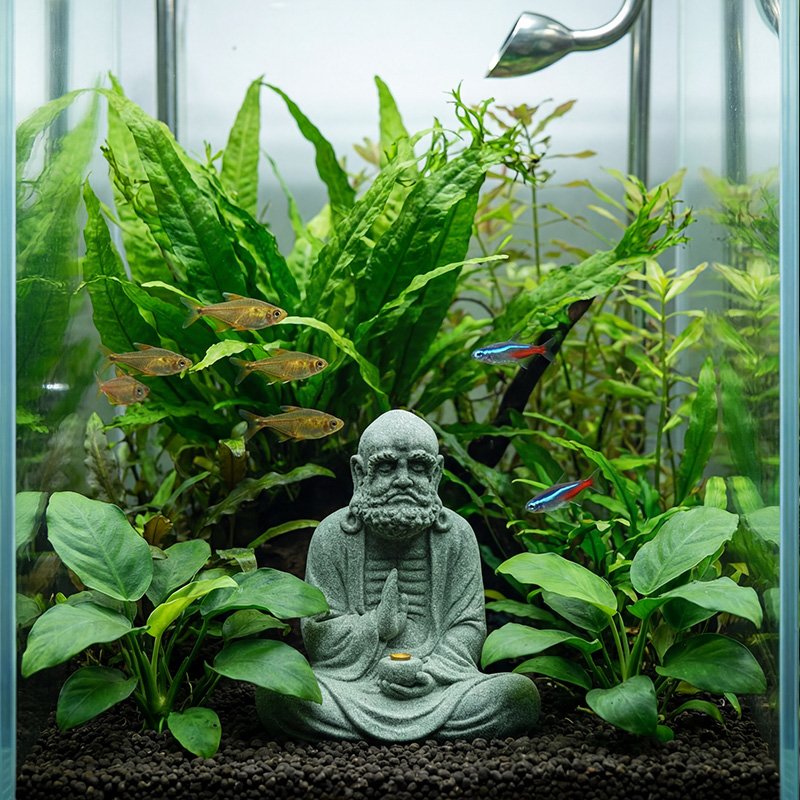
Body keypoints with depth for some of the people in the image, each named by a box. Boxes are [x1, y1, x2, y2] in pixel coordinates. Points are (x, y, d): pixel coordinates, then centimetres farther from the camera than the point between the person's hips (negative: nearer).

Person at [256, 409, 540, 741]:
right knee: (273, 691, -30)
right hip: (351, 689, -1)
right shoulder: (332, 536, 4)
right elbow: (319, 634, 3)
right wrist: (377, 624, -11)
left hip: (435, 690, 1)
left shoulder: (457, 534, 8)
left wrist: (432, 672, -12)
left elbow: (469, 625, 5)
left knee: (521, 693, -25)